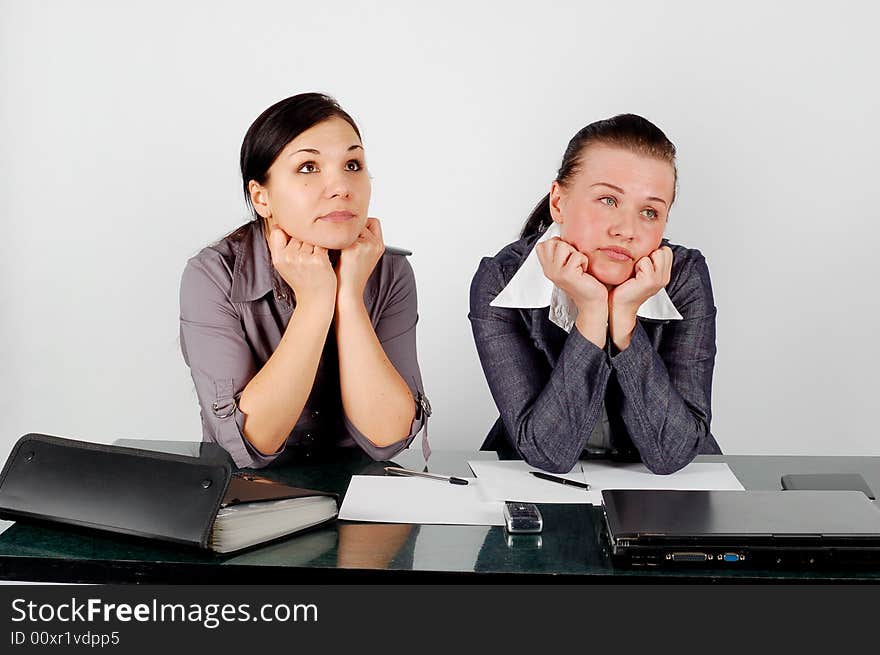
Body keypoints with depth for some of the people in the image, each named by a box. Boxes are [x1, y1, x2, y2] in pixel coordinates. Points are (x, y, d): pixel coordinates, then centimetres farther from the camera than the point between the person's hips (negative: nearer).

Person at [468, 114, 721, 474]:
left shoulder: (685, 278, -12)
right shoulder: (499, 282, -16)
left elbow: (670, 453, -19)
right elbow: (548, 453, -21)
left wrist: (624, 317, -26)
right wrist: (591, 312, -27)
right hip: (533, 492, -1)